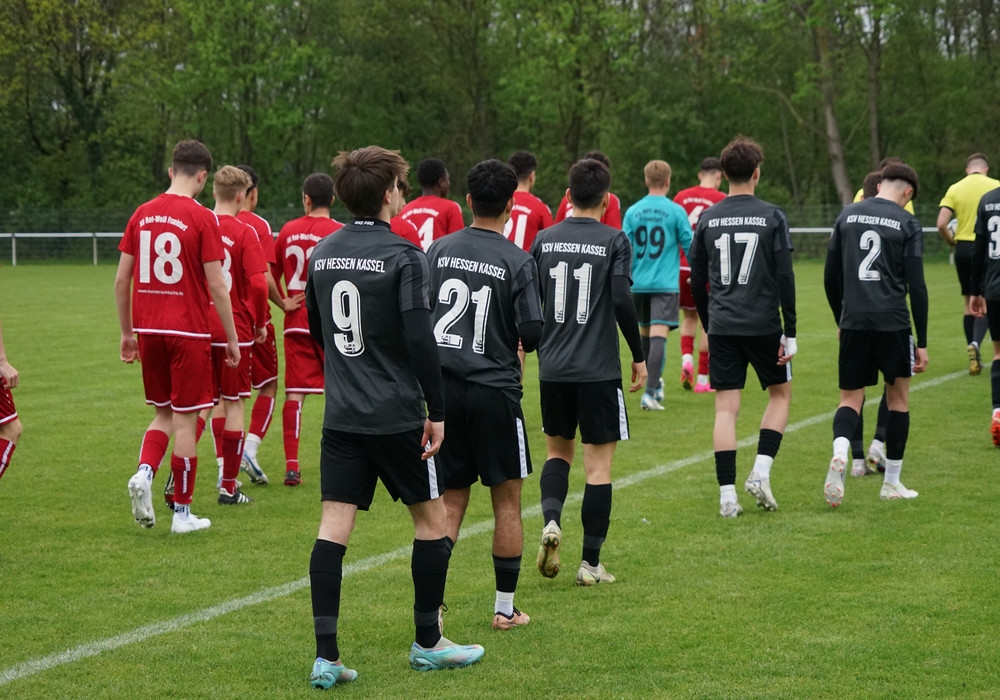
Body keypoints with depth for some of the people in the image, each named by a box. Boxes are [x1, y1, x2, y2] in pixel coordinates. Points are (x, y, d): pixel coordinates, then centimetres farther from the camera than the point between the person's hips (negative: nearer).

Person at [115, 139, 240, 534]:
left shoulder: (142, 215, 6)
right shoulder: (202, 219, -9)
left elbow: (121, 280, 8)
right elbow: (216, 286, -10)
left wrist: (127, 333, 18)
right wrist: (232, 338, -1)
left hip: (148, 330, 5)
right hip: (188, 331, -5)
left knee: (164, 412, 19)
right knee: (184, 419, 3)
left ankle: (144, 472, -7)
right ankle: (182, 513, 8)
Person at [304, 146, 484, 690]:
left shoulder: (322, 253, 7)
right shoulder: (402, 255, -13)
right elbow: (419, 339, -18)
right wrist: (437, 412, -11)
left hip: (341, 415, 5)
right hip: (397, 415, -5)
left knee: (334, 525, 1)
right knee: (432, 517, 11)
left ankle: (326, 656, -5)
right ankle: (427, 644, 19)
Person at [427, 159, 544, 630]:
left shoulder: (438, 251, 2)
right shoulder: (517, 261, -8)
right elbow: (533, 332, -11)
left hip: (443, 385, 3)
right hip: (494, 390, -3)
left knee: (451, 500, 12)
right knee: (506, 499, 10)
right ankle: (505, 608, 13)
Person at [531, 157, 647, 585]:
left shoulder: (544, 240, 5)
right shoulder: (614, 241, -6)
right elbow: (622, 301, -13)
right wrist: (638, 356, -2)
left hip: (553, 369, 4)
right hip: (598, 370, -3)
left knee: (557, 450, 21)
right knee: (598, 464, 3)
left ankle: (551, 519, -6)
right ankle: (591, 563, 4)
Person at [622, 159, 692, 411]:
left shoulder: (633, 211, 3)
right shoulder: (675, 211, -6)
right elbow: (689, 246, 0)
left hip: (639, 284, 4)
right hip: (665, 284, -4)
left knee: (645, 333, 20)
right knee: (658, 336, -10)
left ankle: (653, 382, 34)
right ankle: (650, 392, -21)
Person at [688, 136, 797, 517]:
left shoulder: (708, 219, 4)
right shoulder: (772, 217, -5)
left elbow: (697, 281, 9)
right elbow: (785, 278, -7)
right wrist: (789, 333, -3)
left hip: (722, 326, 2)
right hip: (763, 325, -2)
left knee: (726, 408, 3)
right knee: (780, 392, 18)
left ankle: (727, 495, -2)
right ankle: (760, 471, 3)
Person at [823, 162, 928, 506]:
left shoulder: (847, 215, 8)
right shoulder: (907, 223, -2)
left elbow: (830, 277, 11)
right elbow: (917, 286, -5)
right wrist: (922, 342, -1)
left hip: (853, 322, 2)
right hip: (893, 322, -2)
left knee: (851, 397, 9)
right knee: (898, 397, 13)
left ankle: (839, 452, -23)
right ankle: (892, 483, 16)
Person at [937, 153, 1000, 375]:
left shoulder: (954, 189, 3)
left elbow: (941, 224, -5)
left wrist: (952, 241, 12)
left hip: (963, 248, 2)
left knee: (970, 304, 12)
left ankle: (974, 357, 15)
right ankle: (976, 344, -24)